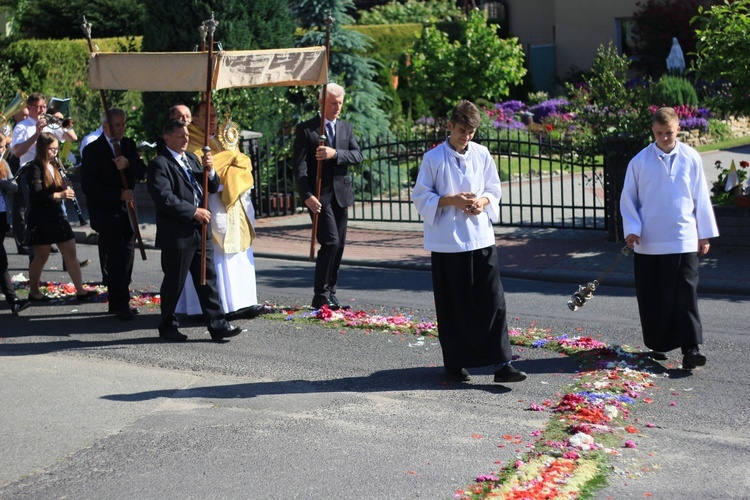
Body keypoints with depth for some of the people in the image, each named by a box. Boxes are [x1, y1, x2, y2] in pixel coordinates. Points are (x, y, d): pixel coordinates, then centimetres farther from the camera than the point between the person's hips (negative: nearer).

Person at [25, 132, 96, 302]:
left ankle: (80, 290, 4)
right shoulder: (35, 168, -11)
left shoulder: (55, 167, 12)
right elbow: (36, 194, -23)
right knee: (42, 256, 2)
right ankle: (34, 291, 17)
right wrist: (60, 194, -35)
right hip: (41, 219, -7)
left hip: (58, 215, 7)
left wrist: (67, 191, -7)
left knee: (70, 253, 3)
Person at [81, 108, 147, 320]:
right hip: (106, 212, -6)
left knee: (126, 256, 7)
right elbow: (88, 185, -12)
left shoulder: (129, 145, 10)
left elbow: (142, 172, 1)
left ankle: (119, 302, 18)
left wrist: (129, 164, -21)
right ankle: (120, 305, -5)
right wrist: (118, 194, -18)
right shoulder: (93, 150, -7)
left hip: (126, 209, 6)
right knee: (116, 258, -8)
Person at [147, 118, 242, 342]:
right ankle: (167, 326, 19)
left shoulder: (191, 158, 17)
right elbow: (164, 198, -20)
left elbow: (213, 188, 17)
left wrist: (210, 171, -4)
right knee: (174, 283, 4)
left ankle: (218, 325, 8)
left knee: (208, 279, 6)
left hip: (200, 232, 7)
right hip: (177, 235, -7)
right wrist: (194, 212, -19)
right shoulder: (160, 164, -10)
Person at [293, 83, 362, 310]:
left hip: (341, 194, 5)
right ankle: (320, 297, -5)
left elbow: (357, 156, 1)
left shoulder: (346, 128, 14)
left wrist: (335, 153, -18)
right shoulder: (306, 129, -2)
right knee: (330, 242, -14)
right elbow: (299, 165, -7)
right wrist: (307, 196, -17)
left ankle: (330, 293, 17)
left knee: (339, 246, 6)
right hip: (319, 195, -5)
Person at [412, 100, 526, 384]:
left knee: (493, 300, -2)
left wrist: (483, 201, -7)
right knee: (452, 307, 4)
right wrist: (451, 200, -15)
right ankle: (455, 363, 18)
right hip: (447, 241, -3)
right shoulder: (433, 158, -4)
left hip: (481, 238, 3)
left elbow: (494, 188, 14)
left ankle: (502, 364, 0)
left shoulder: (481, 154, 6)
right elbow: (421, 196, -2)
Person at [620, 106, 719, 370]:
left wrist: (705, 234, 8)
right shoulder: (640, 161, 0)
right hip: (648, 242, 1)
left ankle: (690, 348, -6)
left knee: (686, 295, -6)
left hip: (684, 239, -1)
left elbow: (701, 197, 7)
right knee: (652, 297, 8)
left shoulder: (691, 158, 2)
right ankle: (658, 344, 23)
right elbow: (628, 198, 5)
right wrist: (632, 228, -7)